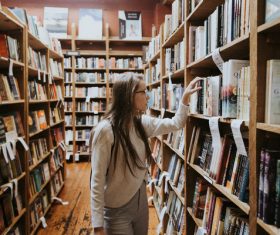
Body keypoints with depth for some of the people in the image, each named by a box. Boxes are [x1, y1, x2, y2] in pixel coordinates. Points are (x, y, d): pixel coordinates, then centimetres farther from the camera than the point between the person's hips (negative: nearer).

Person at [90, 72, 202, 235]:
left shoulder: (142, 123, -1)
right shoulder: (105, 130, -22)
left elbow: (175, 124, 12)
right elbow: (97, 181, -21)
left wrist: (185, 97, 3)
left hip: (141, 200, 7)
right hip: (117, 210, -7)